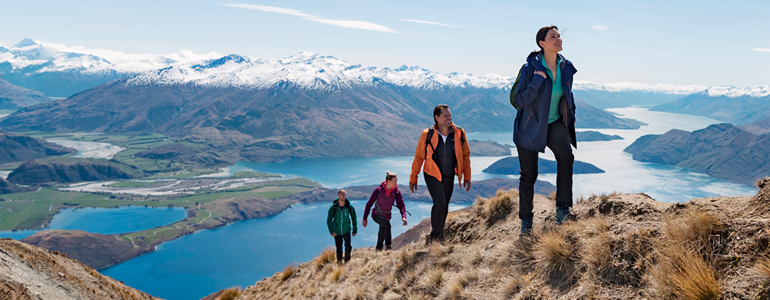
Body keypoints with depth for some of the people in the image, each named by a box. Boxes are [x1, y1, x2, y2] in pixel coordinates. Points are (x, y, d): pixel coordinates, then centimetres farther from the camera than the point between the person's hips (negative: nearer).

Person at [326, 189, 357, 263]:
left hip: (346, 231, 0)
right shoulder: (333, 208, -12)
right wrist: (331, 231, -14)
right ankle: (339, 260, 33)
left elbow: (354, 219, 3)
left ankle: (347, 260, 12)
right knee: (339, 248, 10)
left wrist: (355, 230, 6)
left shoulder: (349, 207, -10)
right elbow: (329, 220, -5)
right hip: (337, 232, 0)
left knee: (348, 247, -11)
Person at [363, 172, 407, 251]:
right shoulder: (378, 190, -16)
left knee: (382, 235, 11)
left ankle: (378, 249, 32)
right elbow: (369, 204, -8)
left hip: (386, 216, 4)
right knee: (387, 224, -31)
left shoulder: (396, 192, -9)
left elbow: (401, 205, -8)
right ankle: (388, 246, -28)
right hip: (376, 214, -4)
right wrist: (365, 219, -8)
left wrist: (404, 216, -29)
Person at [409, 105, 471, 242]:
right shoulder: (427, 134, -15)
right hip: (432, 175, -3)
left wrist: (467, 177, 3)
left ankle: (439, 235, 33)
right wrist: (413, 178, -1)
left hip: (449, 176, 4)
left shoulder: (459, 133, -8)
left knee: (444, 207, 13)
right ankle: (435, 236, -1)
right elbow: (418, 157, -5)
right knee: (440, 203, -18)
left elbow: (466, 155, 4)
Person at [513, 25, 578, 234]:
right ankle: (526, 219, 22)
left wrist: (570, 121, 11)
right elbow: (520, 101, -22)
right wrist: (537, 80, -30)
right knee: (529, 175, 5)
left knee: (566, 156, -28)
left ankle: (562, 207, -19)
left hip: (554, 123, 3)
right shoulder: (531, 68, -17)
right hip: (530, 126, -3)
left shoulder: (566, 67, -2)